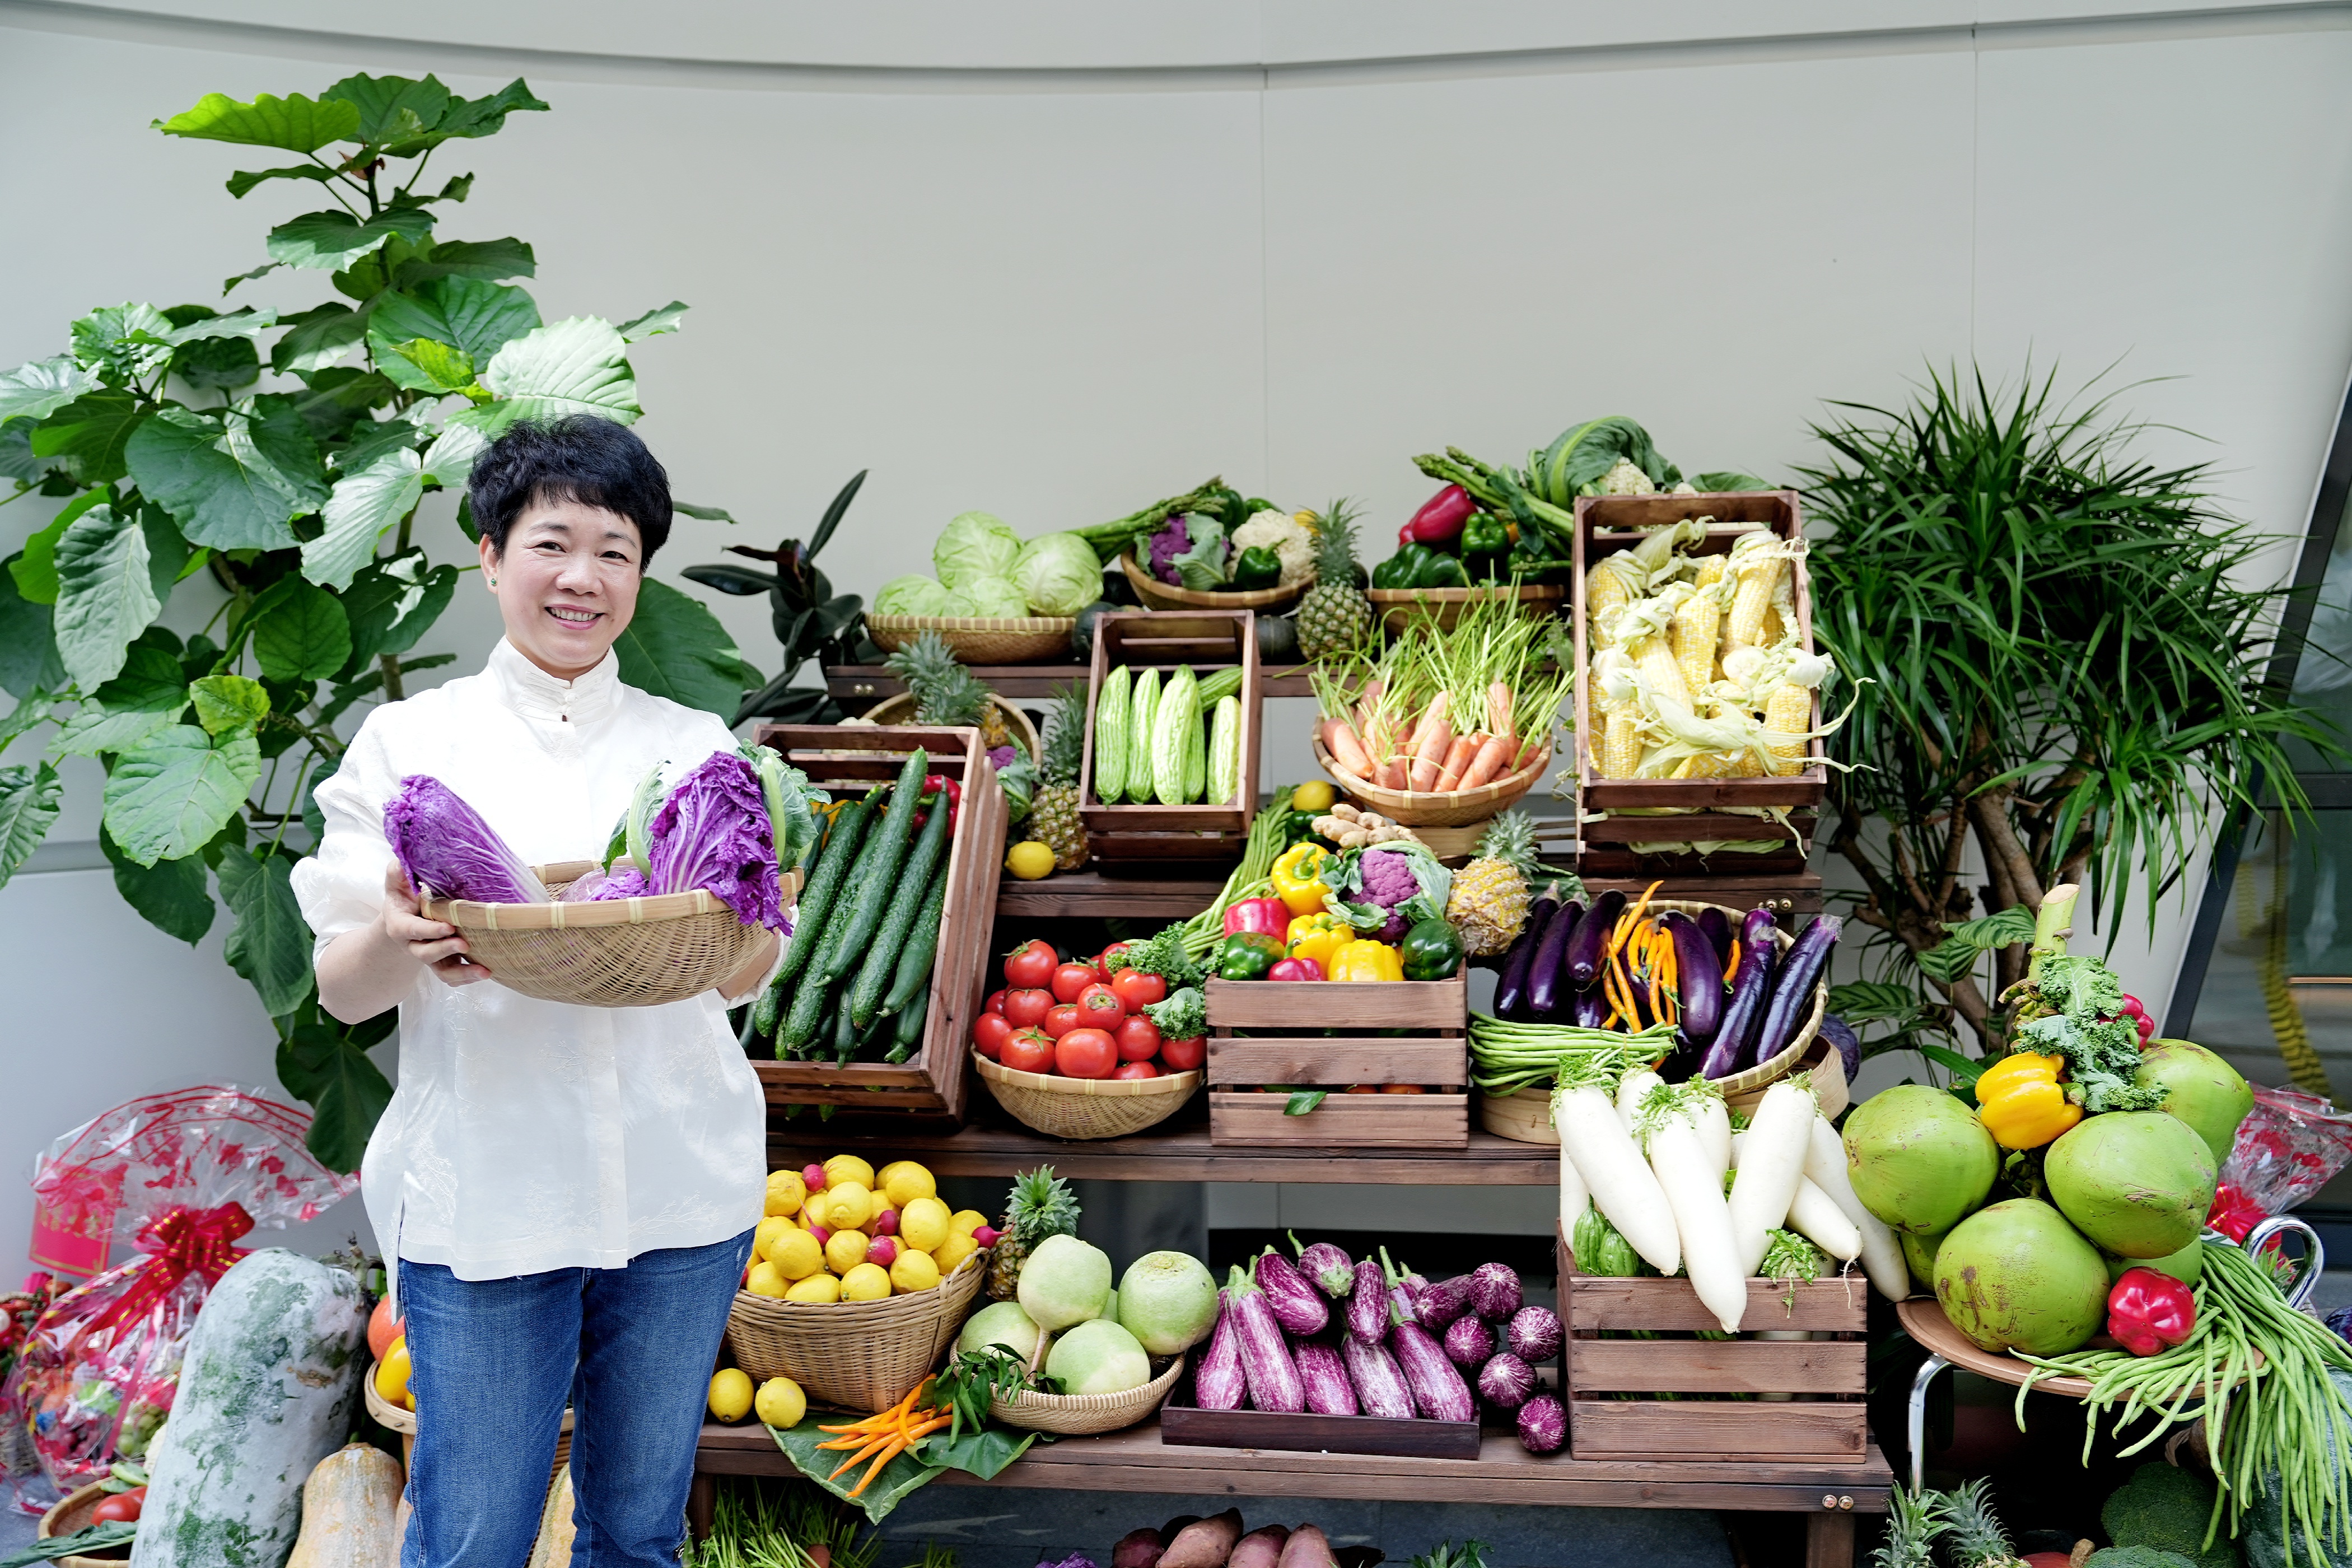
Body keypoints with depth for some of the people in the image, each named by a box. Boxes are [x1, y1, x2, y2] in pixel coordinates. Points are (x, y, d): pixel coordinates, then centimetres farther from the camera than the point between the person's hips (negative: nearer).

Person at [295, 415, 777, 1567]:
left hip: (679, 1186, 2)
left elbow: (742, 976, 9)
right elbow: (342, 994, 0)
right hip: (482, 1192, -2)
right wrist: (400, 943, -22)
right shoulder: (409, 741, 3)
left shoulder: (695, 745, 9)